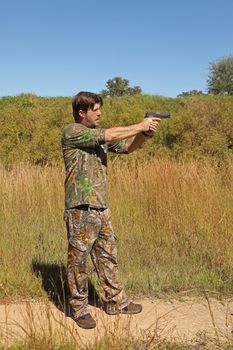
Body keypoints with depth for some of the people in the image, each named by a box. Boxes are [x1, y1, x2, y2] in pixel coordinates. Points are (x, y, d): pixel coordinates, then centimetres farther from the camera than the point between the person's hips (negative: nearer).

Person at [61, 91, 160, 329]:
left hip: (101, 207, 8)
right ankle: (80, 309, 19)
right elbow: (109, 136, -20)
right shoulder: (71, 132, -11)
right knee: (78, 260, 5)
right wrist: (140, 126, -13)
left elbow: (127, 147, 10)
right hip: (80, 209, -8)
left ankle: (116, 302, 29)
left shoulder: (99, 134, 13)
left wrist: (144, 133, -8)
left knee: (108, 256, 16)